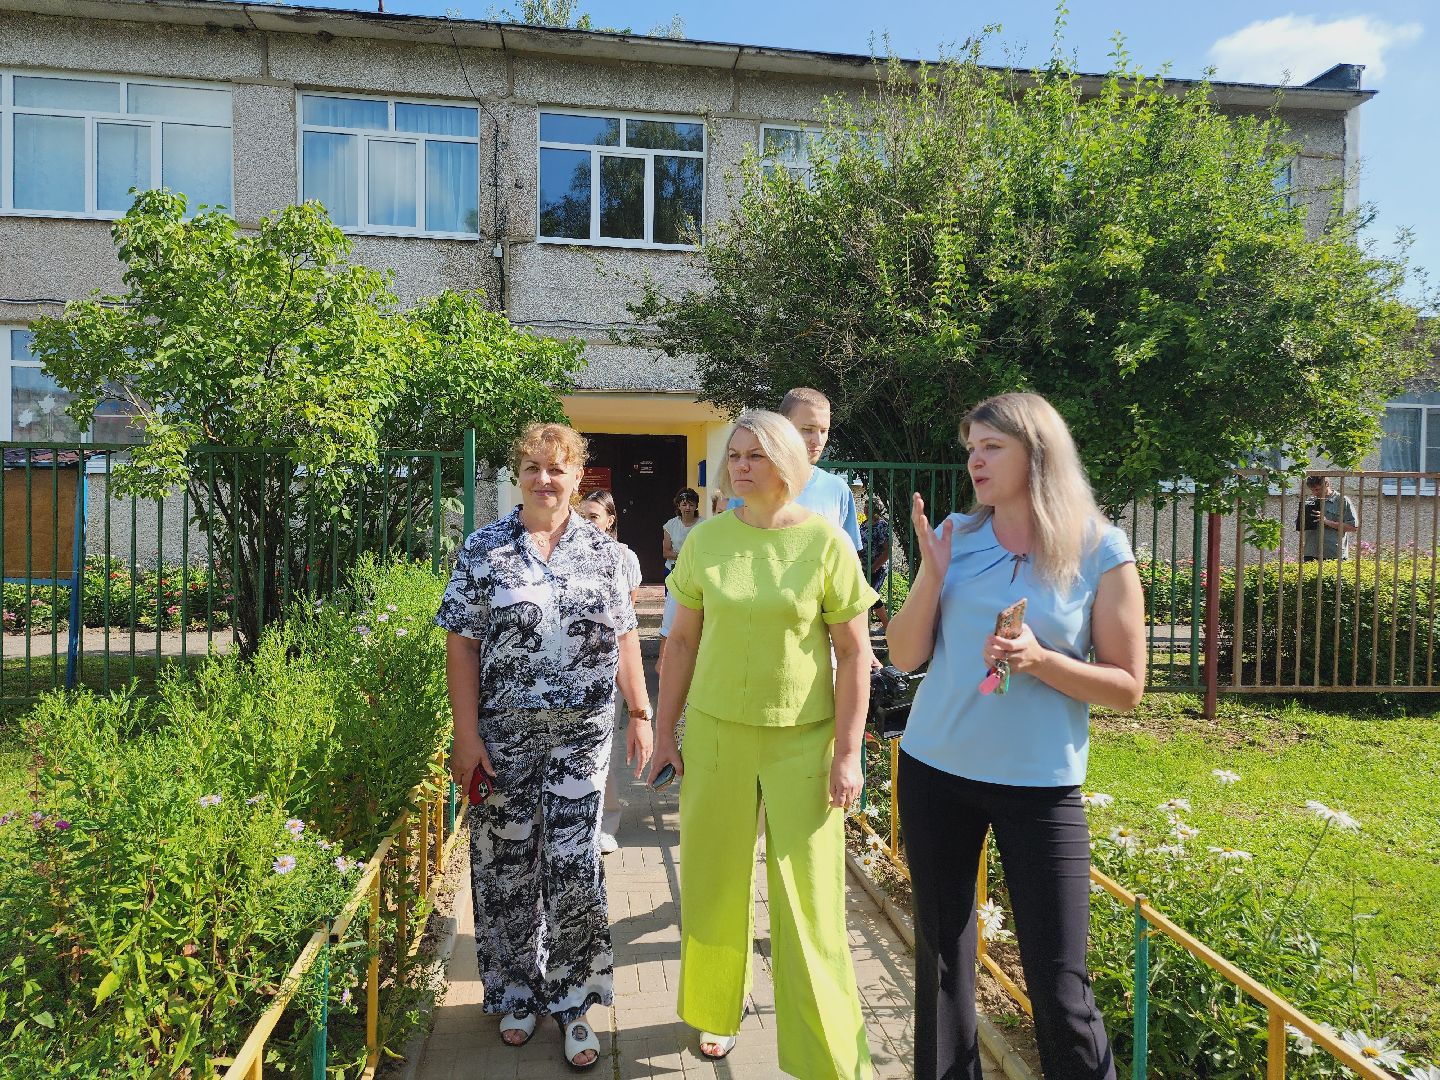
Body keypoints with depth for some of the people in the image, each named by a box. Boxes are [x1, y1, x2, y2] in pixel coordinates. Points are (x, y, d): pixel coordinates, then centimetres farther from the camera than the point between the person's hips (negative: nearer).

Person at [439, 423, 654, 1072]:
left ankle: (571, 1000, 21)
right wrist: (466, 734, -9)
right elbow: (462, 643, -4)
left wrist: (640, 714, 4)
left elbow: (623, 637, 8)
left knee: (574, 864, 2)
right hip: (505, 733, -1)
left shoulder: (602, 550, 5)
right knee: (507, 865, 10)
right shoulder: (485, 549, -1)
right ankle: (517, 994, 31)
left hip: (583, 732, 1)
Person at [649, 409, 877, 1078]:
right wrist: (665, 733, 7)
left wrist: (848, 752, -8)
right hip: (715, 732, 3)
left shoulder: (825, 541, -7)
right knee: (714, 884, 13)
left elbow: (854, 653, -4)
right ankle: (716, 1010, 39)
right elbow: (682, 641, 7)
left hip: (802, 739, -2)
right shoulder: (706, 540, 1)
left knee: (808, 899, 3)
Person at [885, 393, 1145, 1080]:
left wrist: (1041, 660, -19)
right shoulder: (955, 536, 2)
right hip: (935, 768, 3)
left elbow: (1126, 687, -3)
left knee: (1060, 989, -1)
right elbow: (904, 657, 2)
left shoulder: (1101, 552, -5)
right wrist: (930, 573, -11)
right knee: (940, 952, 14)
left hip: (1041, 783, -3)